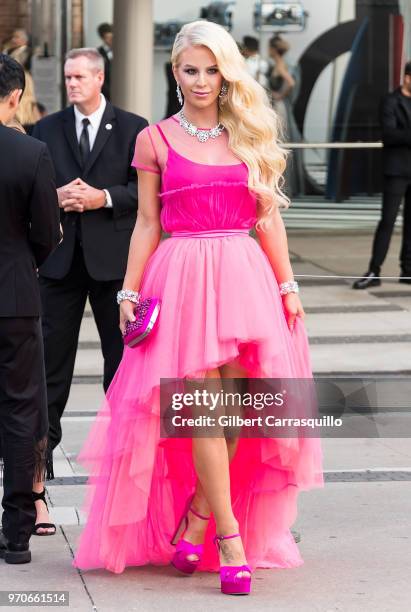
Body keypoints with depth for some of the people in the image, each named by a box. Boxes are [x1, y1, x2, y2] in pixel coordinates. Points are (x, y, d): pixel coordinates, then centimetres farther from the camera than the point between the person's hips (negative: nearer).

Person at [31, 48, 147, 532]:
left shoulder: (132, 128, 3)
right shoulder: (47, 129, 10)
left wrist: (103, 197, -14)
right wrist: (55, 197, -11)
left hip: (113, 260, -1)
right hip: (60, 259, 1)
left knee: (122, 363, 8)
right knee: (51, 368, -1)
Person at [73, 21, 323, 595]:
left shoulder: (250, 136, 10)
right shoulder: (155, 140, 5)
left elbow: (269, 217, 11)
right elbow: (147, 224, 6)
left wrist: (286, 284, 6)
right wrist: (129, 292, 1)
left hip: (244, 276, 2)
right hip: (183, 278, -2)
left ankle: (197, 516, 15)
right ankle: (228, 535, -1)